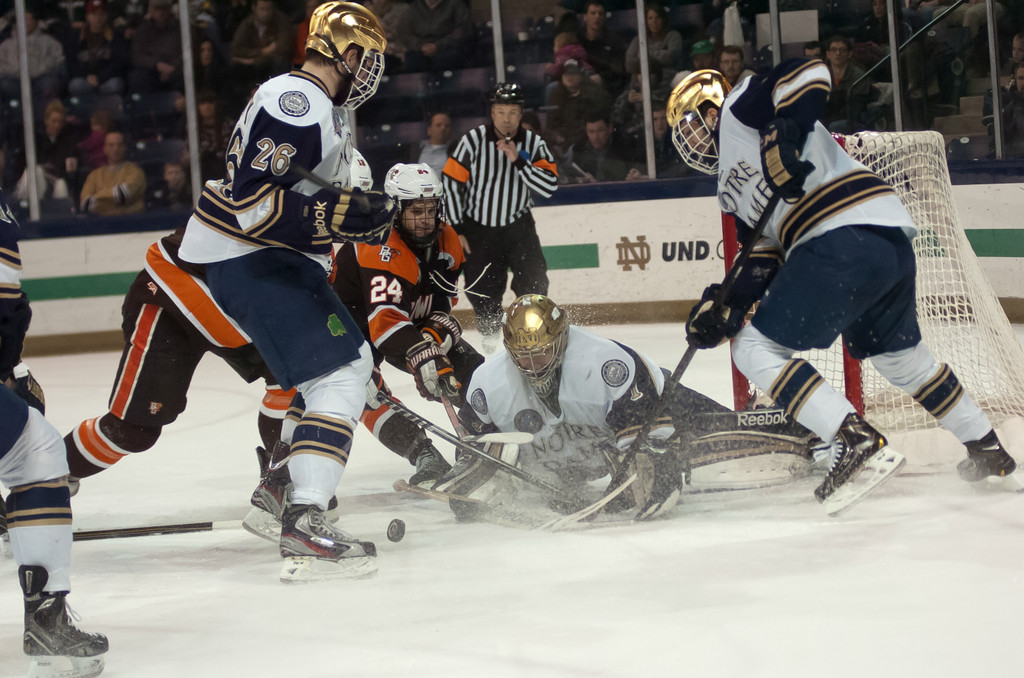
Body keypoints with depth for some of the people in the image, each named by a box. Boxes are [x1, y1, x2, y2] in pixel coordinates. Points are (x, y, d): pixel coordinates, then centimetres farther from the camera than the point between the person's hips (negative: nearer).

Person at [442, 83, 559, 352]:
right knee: (483, 292, 2)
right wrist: (458, 229, -6)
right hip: (478, 229, -1)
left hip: (518, 227, 1)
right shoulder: (474, 140, -12)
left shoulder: (533, 143, -6)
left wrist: (519, 160, -26)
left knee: (532, 281, -14)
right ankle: (491, 337, 25)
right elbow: (451, 182, -7)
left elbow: (549, 186, -16)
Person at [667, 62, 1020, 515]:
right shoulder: (732, 186, 32)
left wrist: (782, 136, -19)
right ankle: (987, 450, 40)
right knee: (896, 354, 30)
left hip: (845, 239, -10)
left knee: (756, 350, -8)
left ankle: (860, 443, -20)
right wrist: (725, 308, 11)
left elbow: (808, 71, -9)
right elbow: (762, 258, 24)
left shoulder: (739, 109, 8)